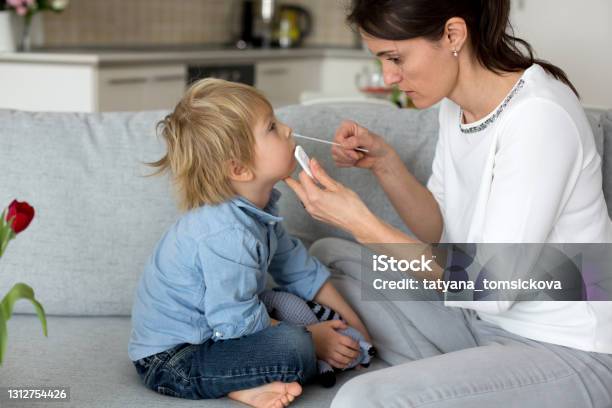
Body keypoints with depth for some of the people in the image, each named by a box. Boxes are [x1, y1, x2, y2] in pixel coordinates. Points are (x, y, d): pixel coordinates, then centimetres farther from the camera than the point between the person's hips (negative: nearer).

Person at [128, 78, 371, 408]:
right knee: (293, 351, -26)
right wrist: (311, 340, -15)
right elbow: (236, 323, -26)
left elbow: (296, 266, 14)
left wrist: (350, 318, 12)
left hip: (205, 328, 11)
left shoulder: (257, 205, 1)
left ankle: (247, 382, -3)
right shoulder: (225, 235, -31)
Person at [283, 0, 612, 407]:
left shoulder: (539, 117, -25)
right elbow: (442, 232, 10)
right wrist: (385, 163, -6)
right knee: (328, 256, 12)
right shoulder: (457, 98, 2)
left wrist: (362, 224, -22)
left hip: (569, 355, -9)